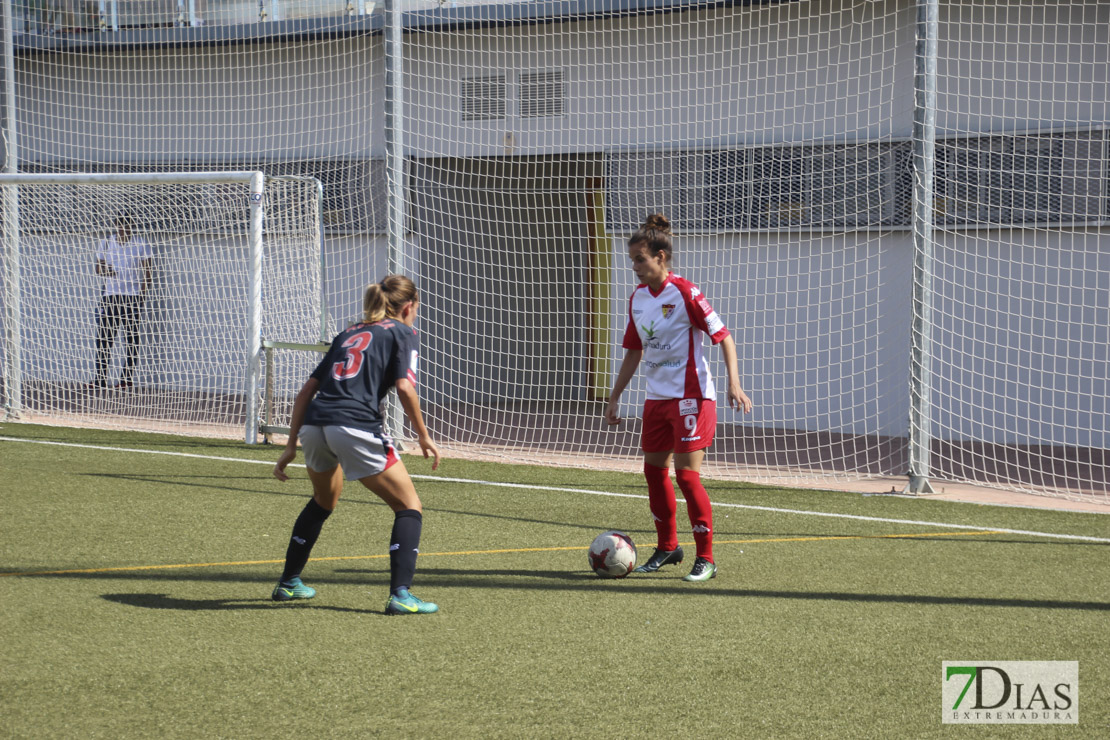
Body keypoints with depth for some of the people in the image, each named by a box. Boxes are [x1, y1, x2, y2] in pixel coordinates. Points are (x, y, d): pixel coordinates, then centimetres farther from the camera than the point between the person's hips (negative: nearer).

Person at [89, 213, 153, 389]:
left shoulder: (140, 244, 2)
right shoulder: (106, 243, 11)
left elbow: (147, 271, 1)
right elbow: (98, 267, 15)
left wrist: (144, 292, -12)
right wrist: (104, 270, -9)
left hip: (133, 296, -3)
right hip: (109, 295, 3)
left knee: (131, 337, -1)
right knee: (103, 336, -2)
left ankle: (127, 377, 4)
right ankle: (99, 378, 1)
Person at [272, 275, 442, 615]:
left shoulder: (349, 334, 27)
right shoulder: (401, 332, 11)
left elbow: (307, 390, 22)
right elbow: (404, 387, -6)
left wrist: (292, 445, 24)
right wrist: (424, 436, 4)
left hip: (314, 426, 6)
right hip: (355, 426, -6)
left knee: (323, 501, 33)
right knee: (409, 506, 6)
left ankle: (288, 583, 38)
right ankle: (400, 595, -9)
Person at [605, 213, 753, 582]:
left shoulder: (685, 293, -14)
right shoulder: (637, 298, 7)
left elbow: (723, 336, -12)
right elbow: (634, 351, 17)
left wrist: (733, 383, -21)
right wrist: (614, 397, 17)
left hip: (690, 397, -7)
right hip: (657, 397, 7)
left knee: (687, 473, -10)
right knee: (654, 469, 11)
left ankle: (706, 558, -1)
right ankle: (667, 547, 29)